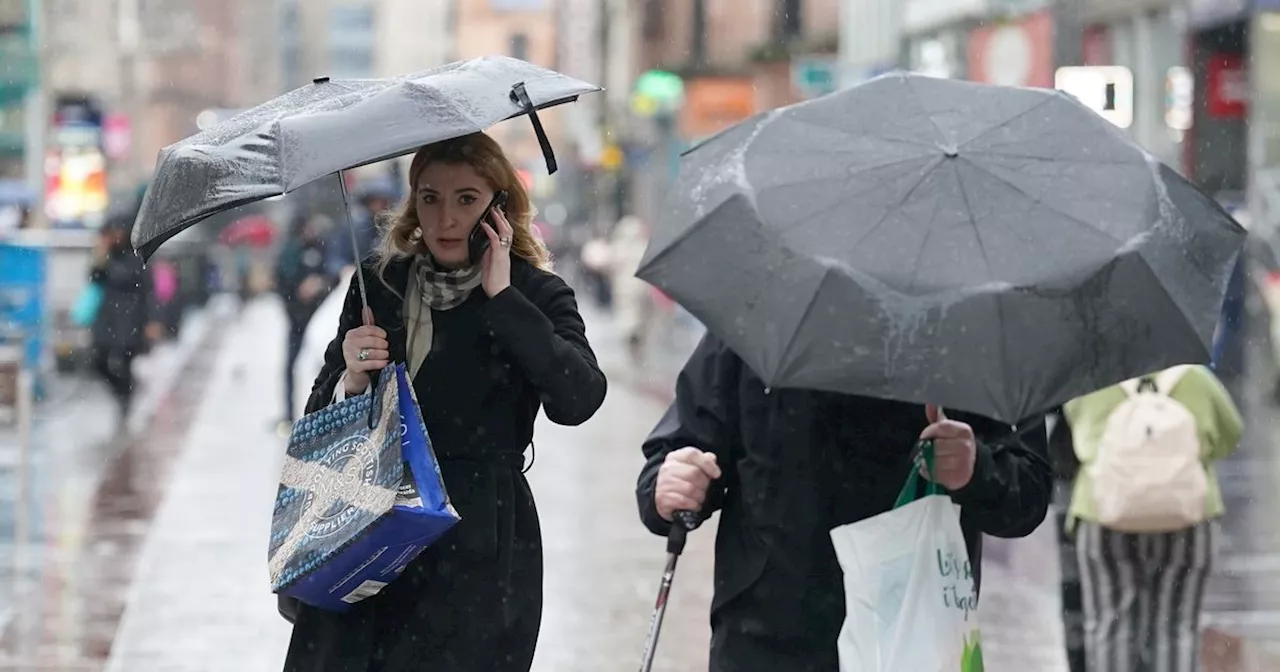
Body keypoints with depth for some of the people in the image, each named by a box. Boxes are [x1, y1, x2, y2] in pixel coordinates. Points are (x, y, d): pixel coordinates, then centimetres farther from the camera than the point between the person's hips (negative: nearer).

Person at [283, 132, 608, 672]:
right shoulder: (379, 285, 9)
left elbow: (579, 399, -19)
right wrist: (350, 379, -10)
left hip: (478, 555, -3)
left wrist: (502, 297, -15)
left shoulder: (537, 296, 0)